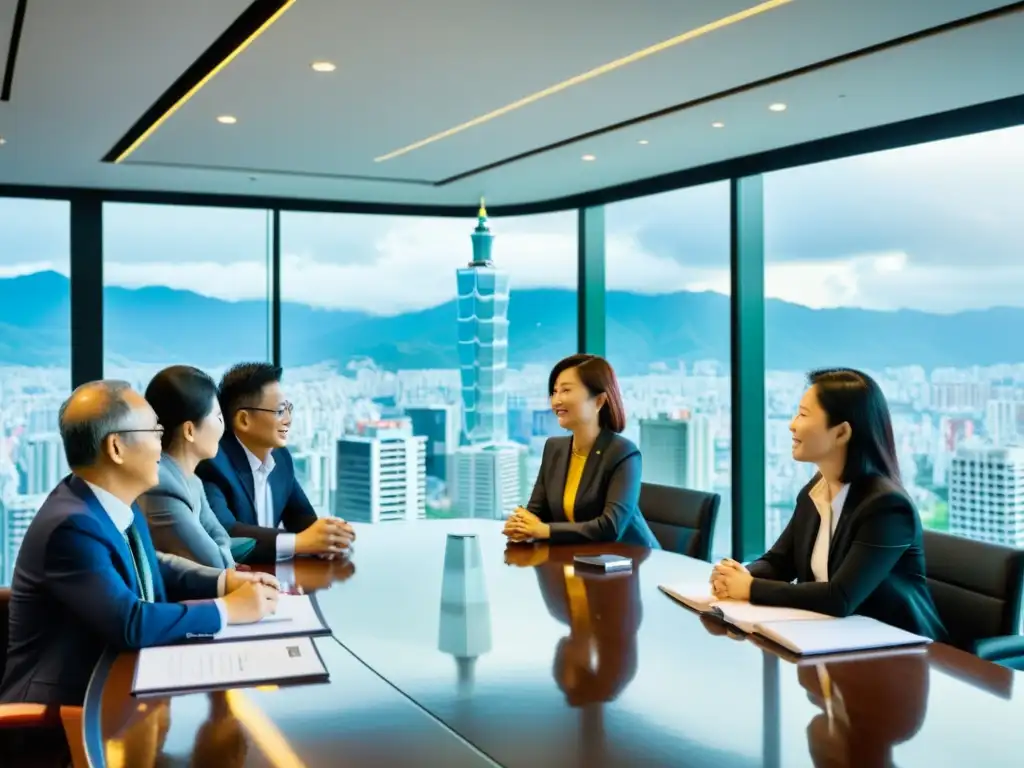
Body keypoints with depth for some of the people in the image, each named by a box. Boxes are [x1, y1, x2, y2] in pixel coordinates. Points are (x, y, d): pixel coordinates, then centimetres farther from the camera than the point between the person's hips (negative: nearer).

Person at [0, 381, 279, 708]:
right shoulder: (71, 526, -24)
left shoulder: (112, 502, 1)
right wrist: (228, 608, -19)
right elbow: (131, 624, -29)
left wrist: (225, 580, 2)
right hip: (63, 703, -8)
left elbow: (151, 567, 17)